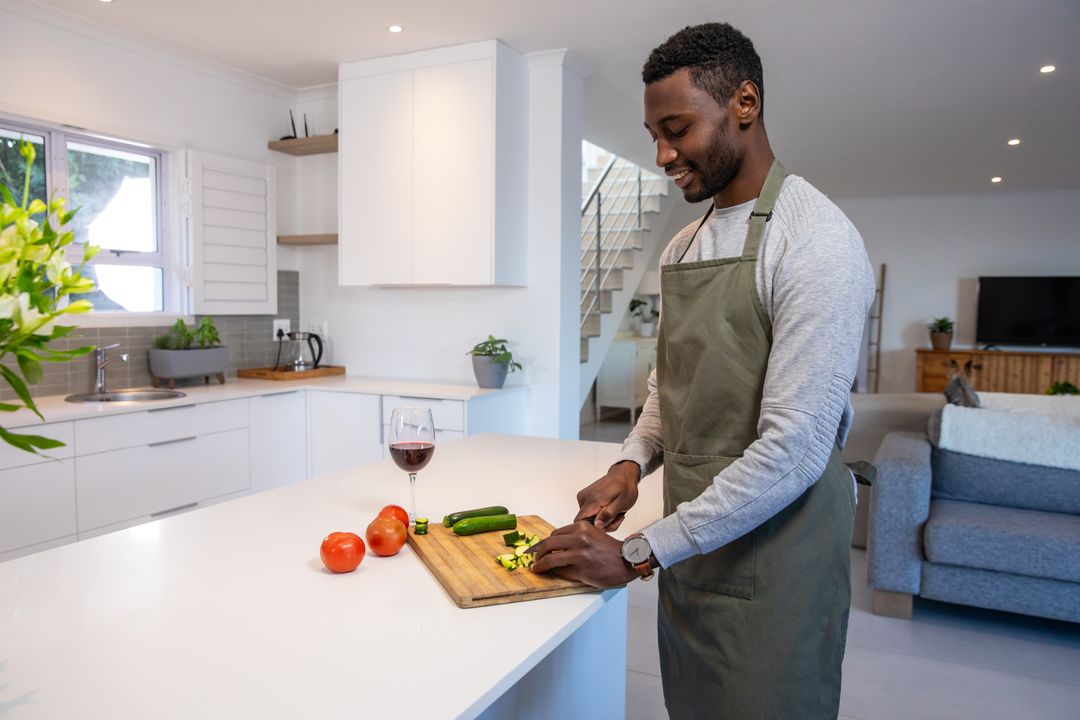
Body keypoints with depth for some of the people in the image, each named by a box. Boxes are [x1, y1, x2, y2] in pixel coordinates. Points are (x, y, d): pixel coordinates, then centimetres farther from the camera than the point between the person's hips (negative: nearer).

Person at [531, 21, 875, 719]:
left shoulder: (816, 242, -18)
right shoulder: (682, 247, 7)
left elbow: (793, 450, -24)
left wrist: (638, 553, -19)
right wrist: (632, 462, -2)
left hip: (774, 551, -7)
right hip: (690, 540, 7)